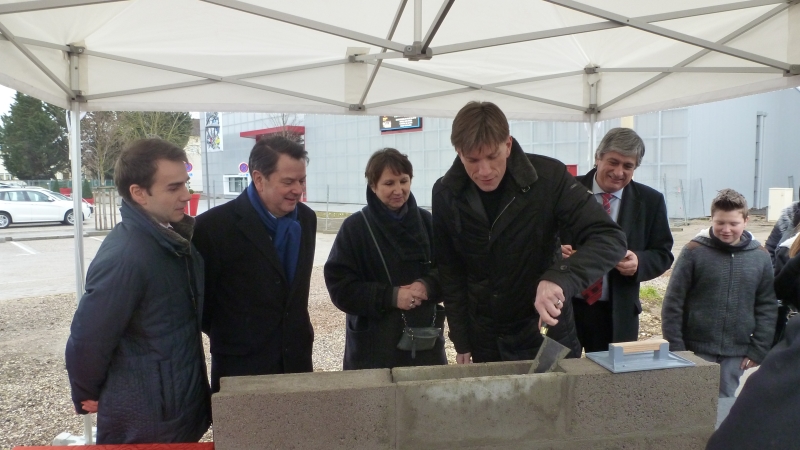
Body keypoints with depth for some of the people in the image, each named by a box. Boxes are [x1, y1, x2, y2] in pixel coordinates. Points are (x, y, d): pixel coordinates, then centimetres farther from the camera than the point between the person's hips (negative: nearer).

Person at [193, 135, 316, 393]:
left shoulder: (306, 218, 1)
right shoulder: (214, 225, -16)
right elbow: (198, 298, -6)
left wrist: (294, 335, 11)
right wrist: (232, 336, 3)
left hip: (297, 360, 5)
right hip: (241, 367, -5)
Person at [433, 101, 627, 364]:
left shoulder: (549, 177, -18)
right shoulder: (445, 193, -9)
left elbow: (610, 238, -19)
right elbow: (449, 272, 0)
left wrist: (560, 278, -37)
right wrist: (461, 342, -1)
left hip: (543, 327, -2)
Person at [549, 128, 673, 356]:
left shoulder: (650, 201, 3)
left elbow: (663, 254, 5)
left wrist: (639, 262, -16)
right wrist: (554, 250, -20)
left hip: (617, 314, 2)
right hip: (565, 307, -1)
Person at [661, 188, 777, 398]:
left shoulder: (760, 256, 2)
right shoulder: (694, 251, -7)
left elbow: (767, 307, 6)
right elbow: (673, 303, -6)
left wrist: (758, 350, 1)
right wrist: (675, 348, -8)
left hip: (735, 354, 3)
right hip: (696, 350, -2)